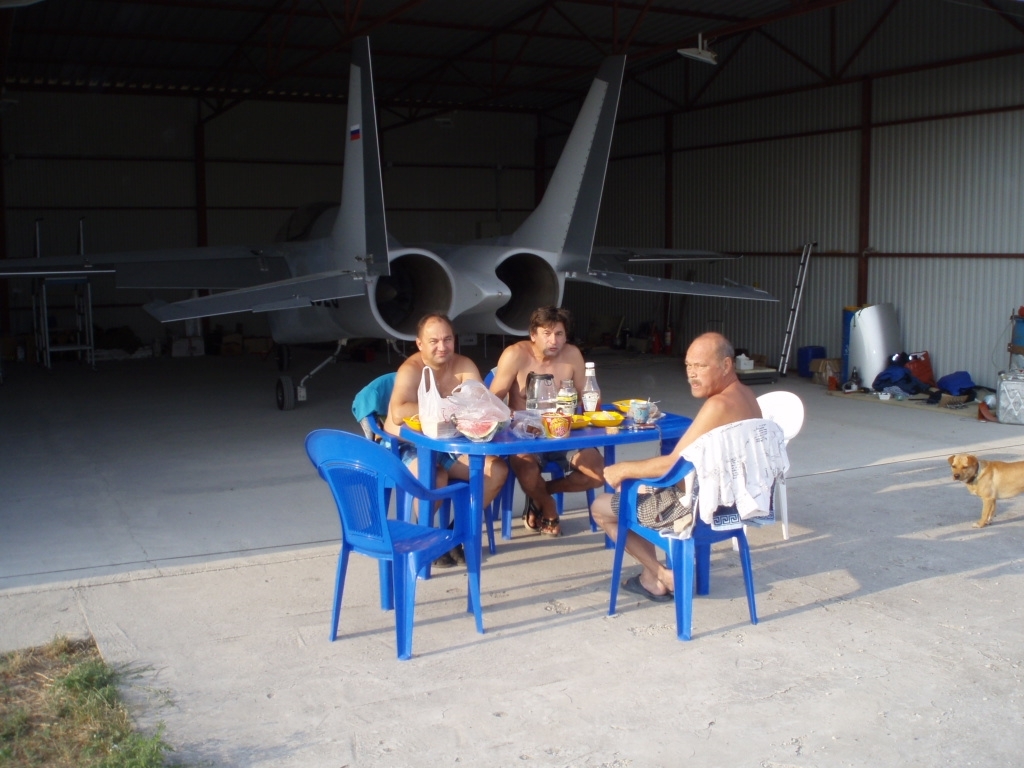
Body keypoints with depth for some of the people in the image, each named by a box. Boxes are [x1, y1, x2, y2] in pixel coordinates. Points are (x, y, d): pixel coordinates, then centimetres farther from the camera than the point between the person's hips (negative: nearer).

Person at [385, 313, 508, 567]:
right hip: (408, 446, -6)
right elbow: (399, 414, -35)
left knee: (497, 470, -11)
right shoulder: (411, 370, -18)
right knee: (434, 479, -35)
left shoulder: (464, 366, -2)